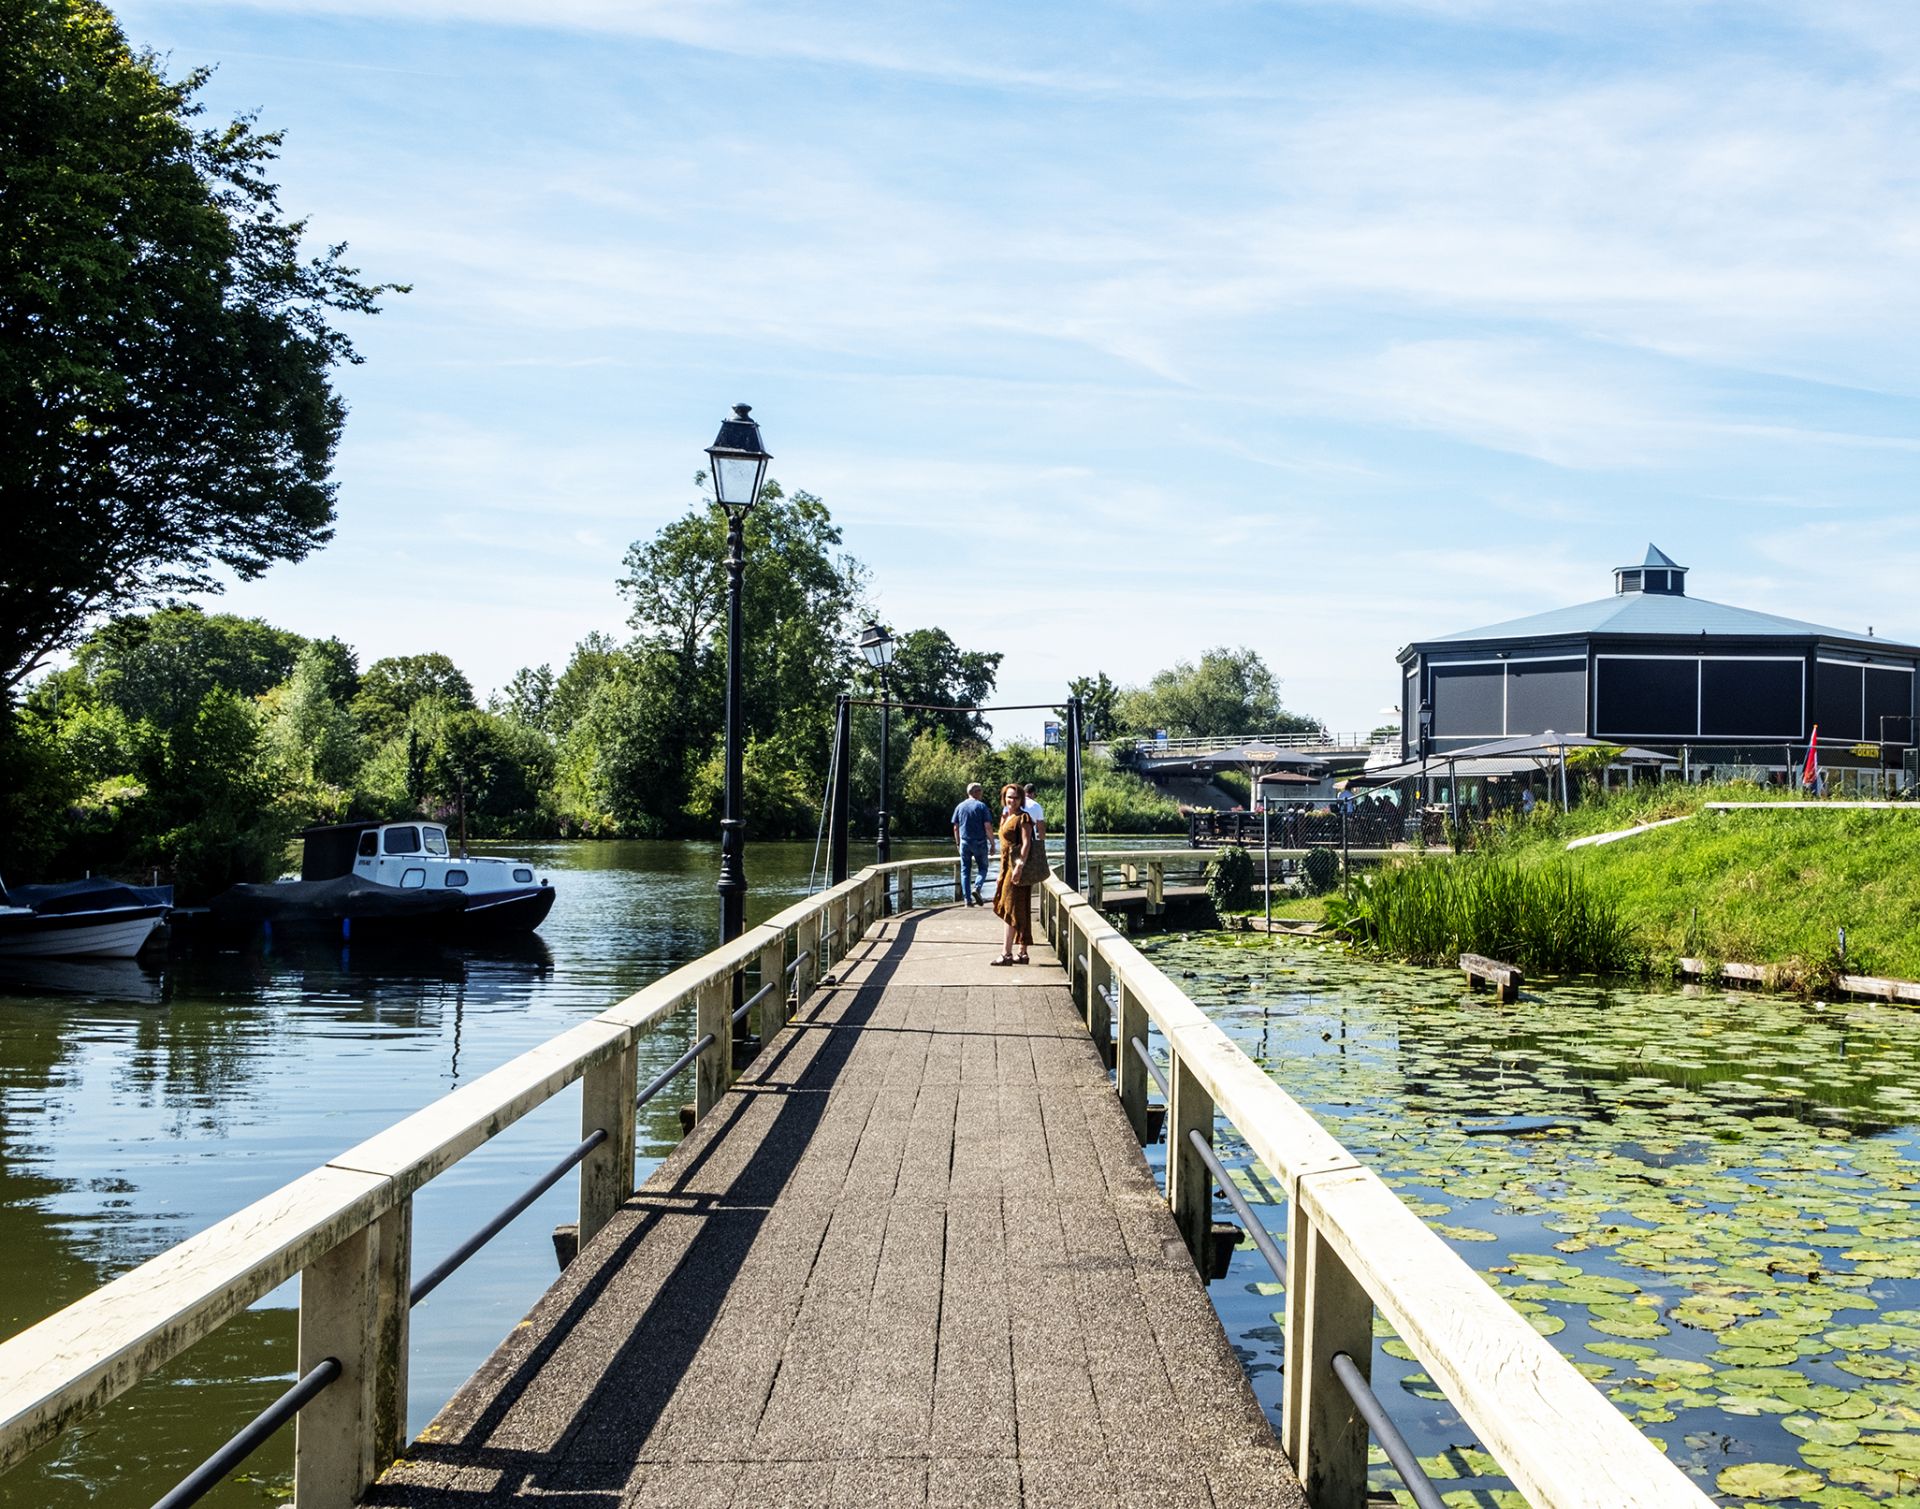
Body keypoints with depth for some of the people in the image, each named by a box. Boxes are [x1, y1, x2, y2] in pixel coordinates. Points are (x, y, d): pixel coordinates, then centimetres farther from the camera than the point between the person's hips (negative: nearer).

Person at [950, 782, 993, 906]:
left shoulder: (959, 807, 7)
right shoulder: (981, 806, -6)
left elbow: (956, 828, 8)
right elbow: (988, 826, -11)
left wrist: (958, 843, 18)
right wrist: (992, 843, -3)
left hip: (964, 842, 3)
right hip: (979, 842, -3)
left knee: (965, 871, 7)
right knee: (983, 868, 11)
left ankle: (968, 899, 3)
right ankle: (976, 888, -13)